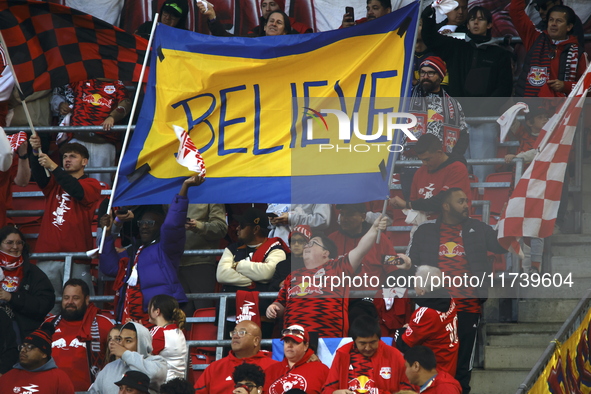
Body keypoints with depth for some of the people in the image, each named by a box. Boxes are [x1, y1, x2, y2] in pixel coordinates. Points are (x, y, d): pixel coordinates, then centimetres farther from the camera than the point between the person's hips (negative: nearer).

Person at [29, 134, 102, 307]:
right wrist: (35, 152, -18)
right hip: (48, 253, 3)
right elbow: (39, 176, 0)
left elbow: (77, 191, -13)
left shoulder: (92, 184, 8)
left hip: (76, 254, -3)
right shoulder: (54, 182, 20)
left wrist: (53, 167, -19)